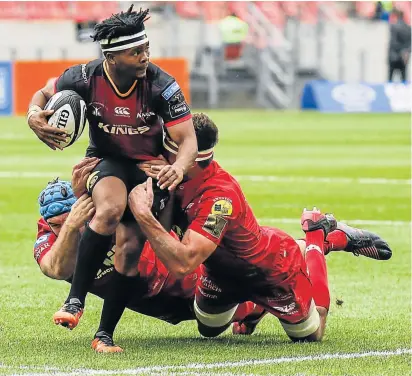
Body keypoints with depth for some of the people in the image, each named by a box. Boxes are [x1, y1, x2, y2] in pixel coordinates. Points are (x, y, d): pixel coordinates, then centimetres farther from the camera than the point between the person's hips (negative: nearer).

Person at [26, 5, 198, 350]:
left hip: (149, 166, 0)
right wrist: (34, 114, -22)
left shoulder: (161, 86, -22)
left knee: (131, 246, -11)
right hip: (106, 160, 0)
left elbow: (188, 139, -21)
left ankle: (105, 333, 3)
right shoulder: (85, 78, -18)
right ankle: (75, 300, -28)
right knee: (111, 208, -34)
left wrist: (179, 167, -44)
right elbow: (44, 93, 2)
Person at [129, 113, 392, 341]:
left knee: (310, 336, 20)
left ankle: (320, 241, 30)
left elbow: (182, 264, -49)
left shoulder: (219, 196, -43)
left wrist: (143, 216, -49)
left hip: (276, 268, -6)